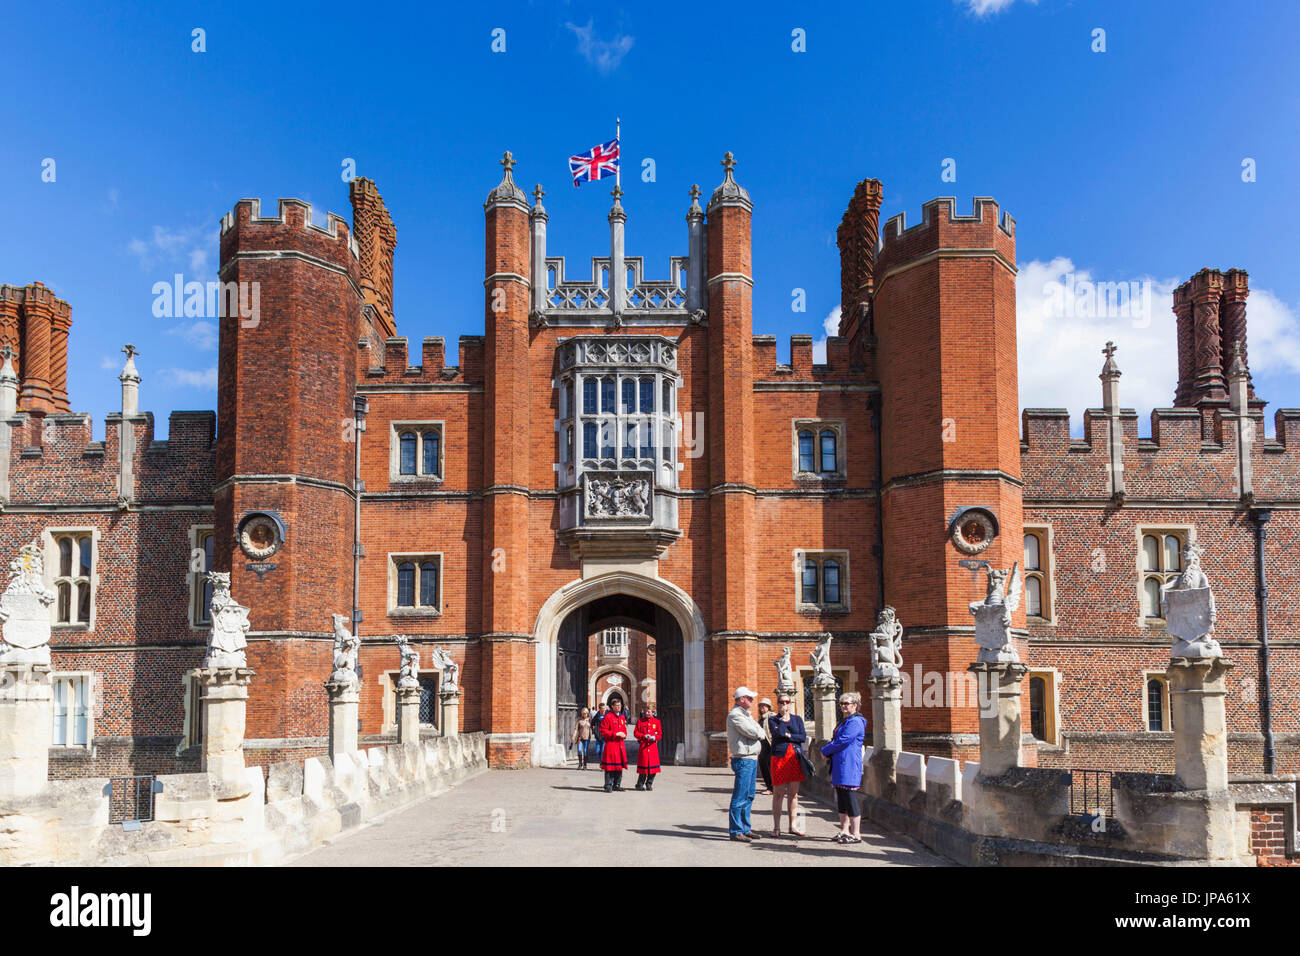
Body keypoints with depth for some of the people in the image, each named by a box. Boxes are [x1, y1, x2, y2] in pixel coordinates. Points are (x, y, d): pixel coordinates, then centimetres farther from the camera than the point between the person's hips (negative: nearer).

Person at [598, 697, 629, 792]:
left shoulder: (622, 717, 14)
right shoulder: (608, 717, -8)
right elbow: (603, 731, -11)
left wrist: (624, 735, 1)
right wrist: (615, 734, -17)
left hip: (620, 744, 7)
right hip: (611, 744, -7)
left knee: (619, 765, 10)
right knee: (610, 765, -6)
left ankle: (617, 785, 20)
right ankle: (608, 786, 0)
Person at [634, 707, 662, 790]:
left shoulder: (657, 721, 9)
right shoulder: (640, 721, 5)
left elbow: (660, 734, 9)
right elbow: (636, 733, 2)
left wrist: (654, 737, -13)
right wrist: (644, 736, -14)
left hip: (653, 745, 2)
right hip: (643, 746, -2)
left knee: (653, 767, 0)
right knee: (643, 765, -5)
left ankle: (649, 784, 14)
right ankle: (640, 785, 7)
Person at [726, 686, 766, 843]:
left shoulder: (746, 714, 20)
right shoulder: (735, 715, -12)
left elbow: (760, 733, 14)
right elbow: (755, 733, -18)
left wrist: (755, 732, -5)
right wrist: (758, 732, 2)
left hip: (752, 759, 10)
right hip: (743, 759, -10)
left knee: (748, 797, 13)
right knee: (740, 797, -8)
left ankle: (745, 829, 19)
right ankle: (736, 831, -6)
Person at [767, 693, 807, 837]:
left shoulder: (797, 719, 13)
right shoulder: (772, 719, 4)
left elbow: (803, 737, 1)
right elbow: (779, 733, -15)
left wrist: (789, 736, -9)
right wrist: (784, 718, -6)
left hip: (795, 758, 3)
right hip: (779, 757, -3)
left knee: (793, 793, 7)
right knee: (778, 793, -2)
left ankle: (793, 825, 15)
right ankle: (776, 827, 5)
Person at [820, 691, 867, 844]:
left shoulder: (855, 722, -13)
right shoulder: (845, 721, 19)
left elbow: (842, 742, -17)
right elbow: (837, 740, 24)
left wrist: (825, 750, -5)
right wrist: (828, 751, 3)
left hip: (849, 767, -10)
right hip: (840, 768, 10)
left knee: (850, 801, -8)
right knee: (841, 801, 13)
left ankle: (856, 834, -4)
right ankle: (844, 831, 20)